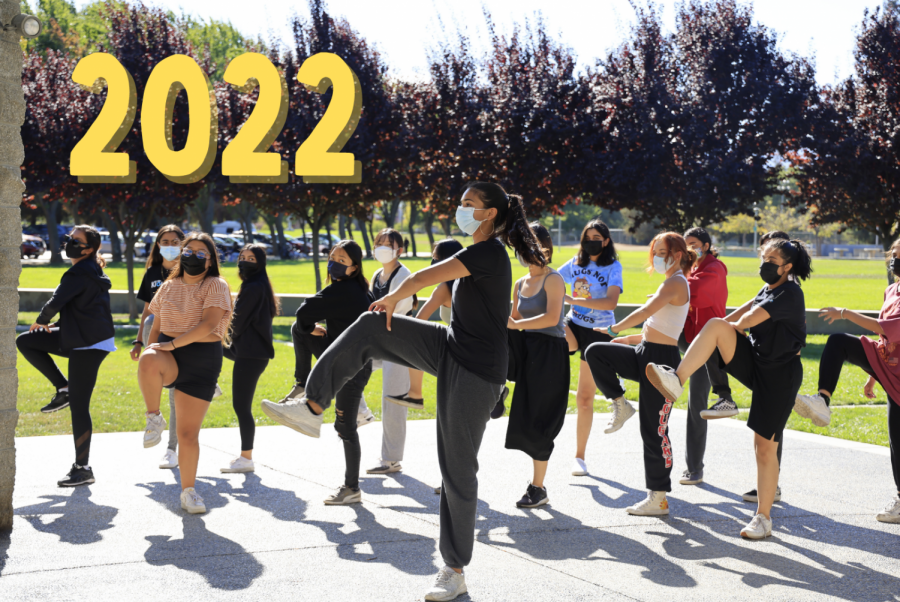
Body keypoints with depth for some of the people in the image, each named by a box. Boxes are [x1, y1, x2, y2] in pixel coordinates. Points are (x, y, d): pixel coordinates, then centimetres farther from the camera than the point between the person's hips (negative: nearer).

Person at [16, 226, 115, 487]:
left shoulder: (80, 273, -18)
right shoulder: (92, 271, 12)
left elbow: (55, 303, -22)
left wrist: (41, 321, -2)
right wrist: (58, 324, 16)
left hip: (90, 344, -10)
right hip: (76, 339, 10)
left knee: (78, 407, -6)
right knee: (25, 342, 12)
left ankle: (82, 468, 2)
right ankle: (63, 389, 12)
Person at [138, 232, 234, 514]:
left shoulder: (216, 286, -2)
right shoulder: (168, 287, 13)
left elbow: (208, 325, -17)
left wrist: (172, 344, -23)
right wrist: (149, 353, 7)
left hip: (202, 359, -2)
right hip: (169, 356, 2)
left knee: (188, 432, -1)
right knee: (149, 362, -38)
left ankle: (188, 491, 16)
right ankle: (154, 419, -18)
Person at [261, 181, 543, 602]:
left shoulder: (489, 253, -19)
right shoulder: (480, 254, 11)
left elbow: (425, 278, -21)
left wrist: (393, 298, -3)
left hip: (476, 370, -10)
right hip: (451, 350, 10)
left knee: (457, 468, -3)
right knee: (370, 327, -1)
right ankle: (313, 408, 1)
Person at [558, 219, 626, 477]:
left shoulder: (612, 267, -8)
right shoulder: (575, 264, 5)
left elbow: (611, 302, -24)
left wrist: (573, 300, -31)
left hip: (598, 333, -3)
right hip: (572, 327, 3)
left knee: (585, 397, 1)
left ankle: (580, 456, 14)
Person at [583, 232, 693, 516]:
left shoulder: (676, 283, -14)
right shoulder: (672, 284, 17)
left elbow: (645, 313, -24)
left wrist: (614, 329, -14)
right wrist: (629, 339, 18)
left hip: (661, 360, -10)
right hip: (645, 354, 10)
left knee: (654, 430, -4)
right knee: (595, 352, -3)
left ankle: (658, 499, 5)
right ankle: (621, 404, 7)